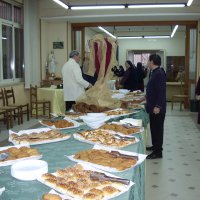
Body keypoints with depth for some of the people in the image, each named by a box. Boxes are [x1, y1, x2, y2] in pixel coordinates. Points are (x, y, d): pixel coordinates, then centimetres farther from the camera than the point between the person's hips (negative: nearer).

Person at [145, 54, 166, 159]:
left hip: (157, 108, -10)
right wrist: (148, 97, 33)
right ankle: (155, 146, 31)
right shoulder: (155, 73, 12)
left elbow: (162, 91, -24)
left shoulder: (159, 73, -19)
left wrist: (158, 106, -27)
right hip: (153, 106, 10)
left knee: (157, 129, -4)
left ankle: (158, 152, 3)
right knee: (153, 127, 18)